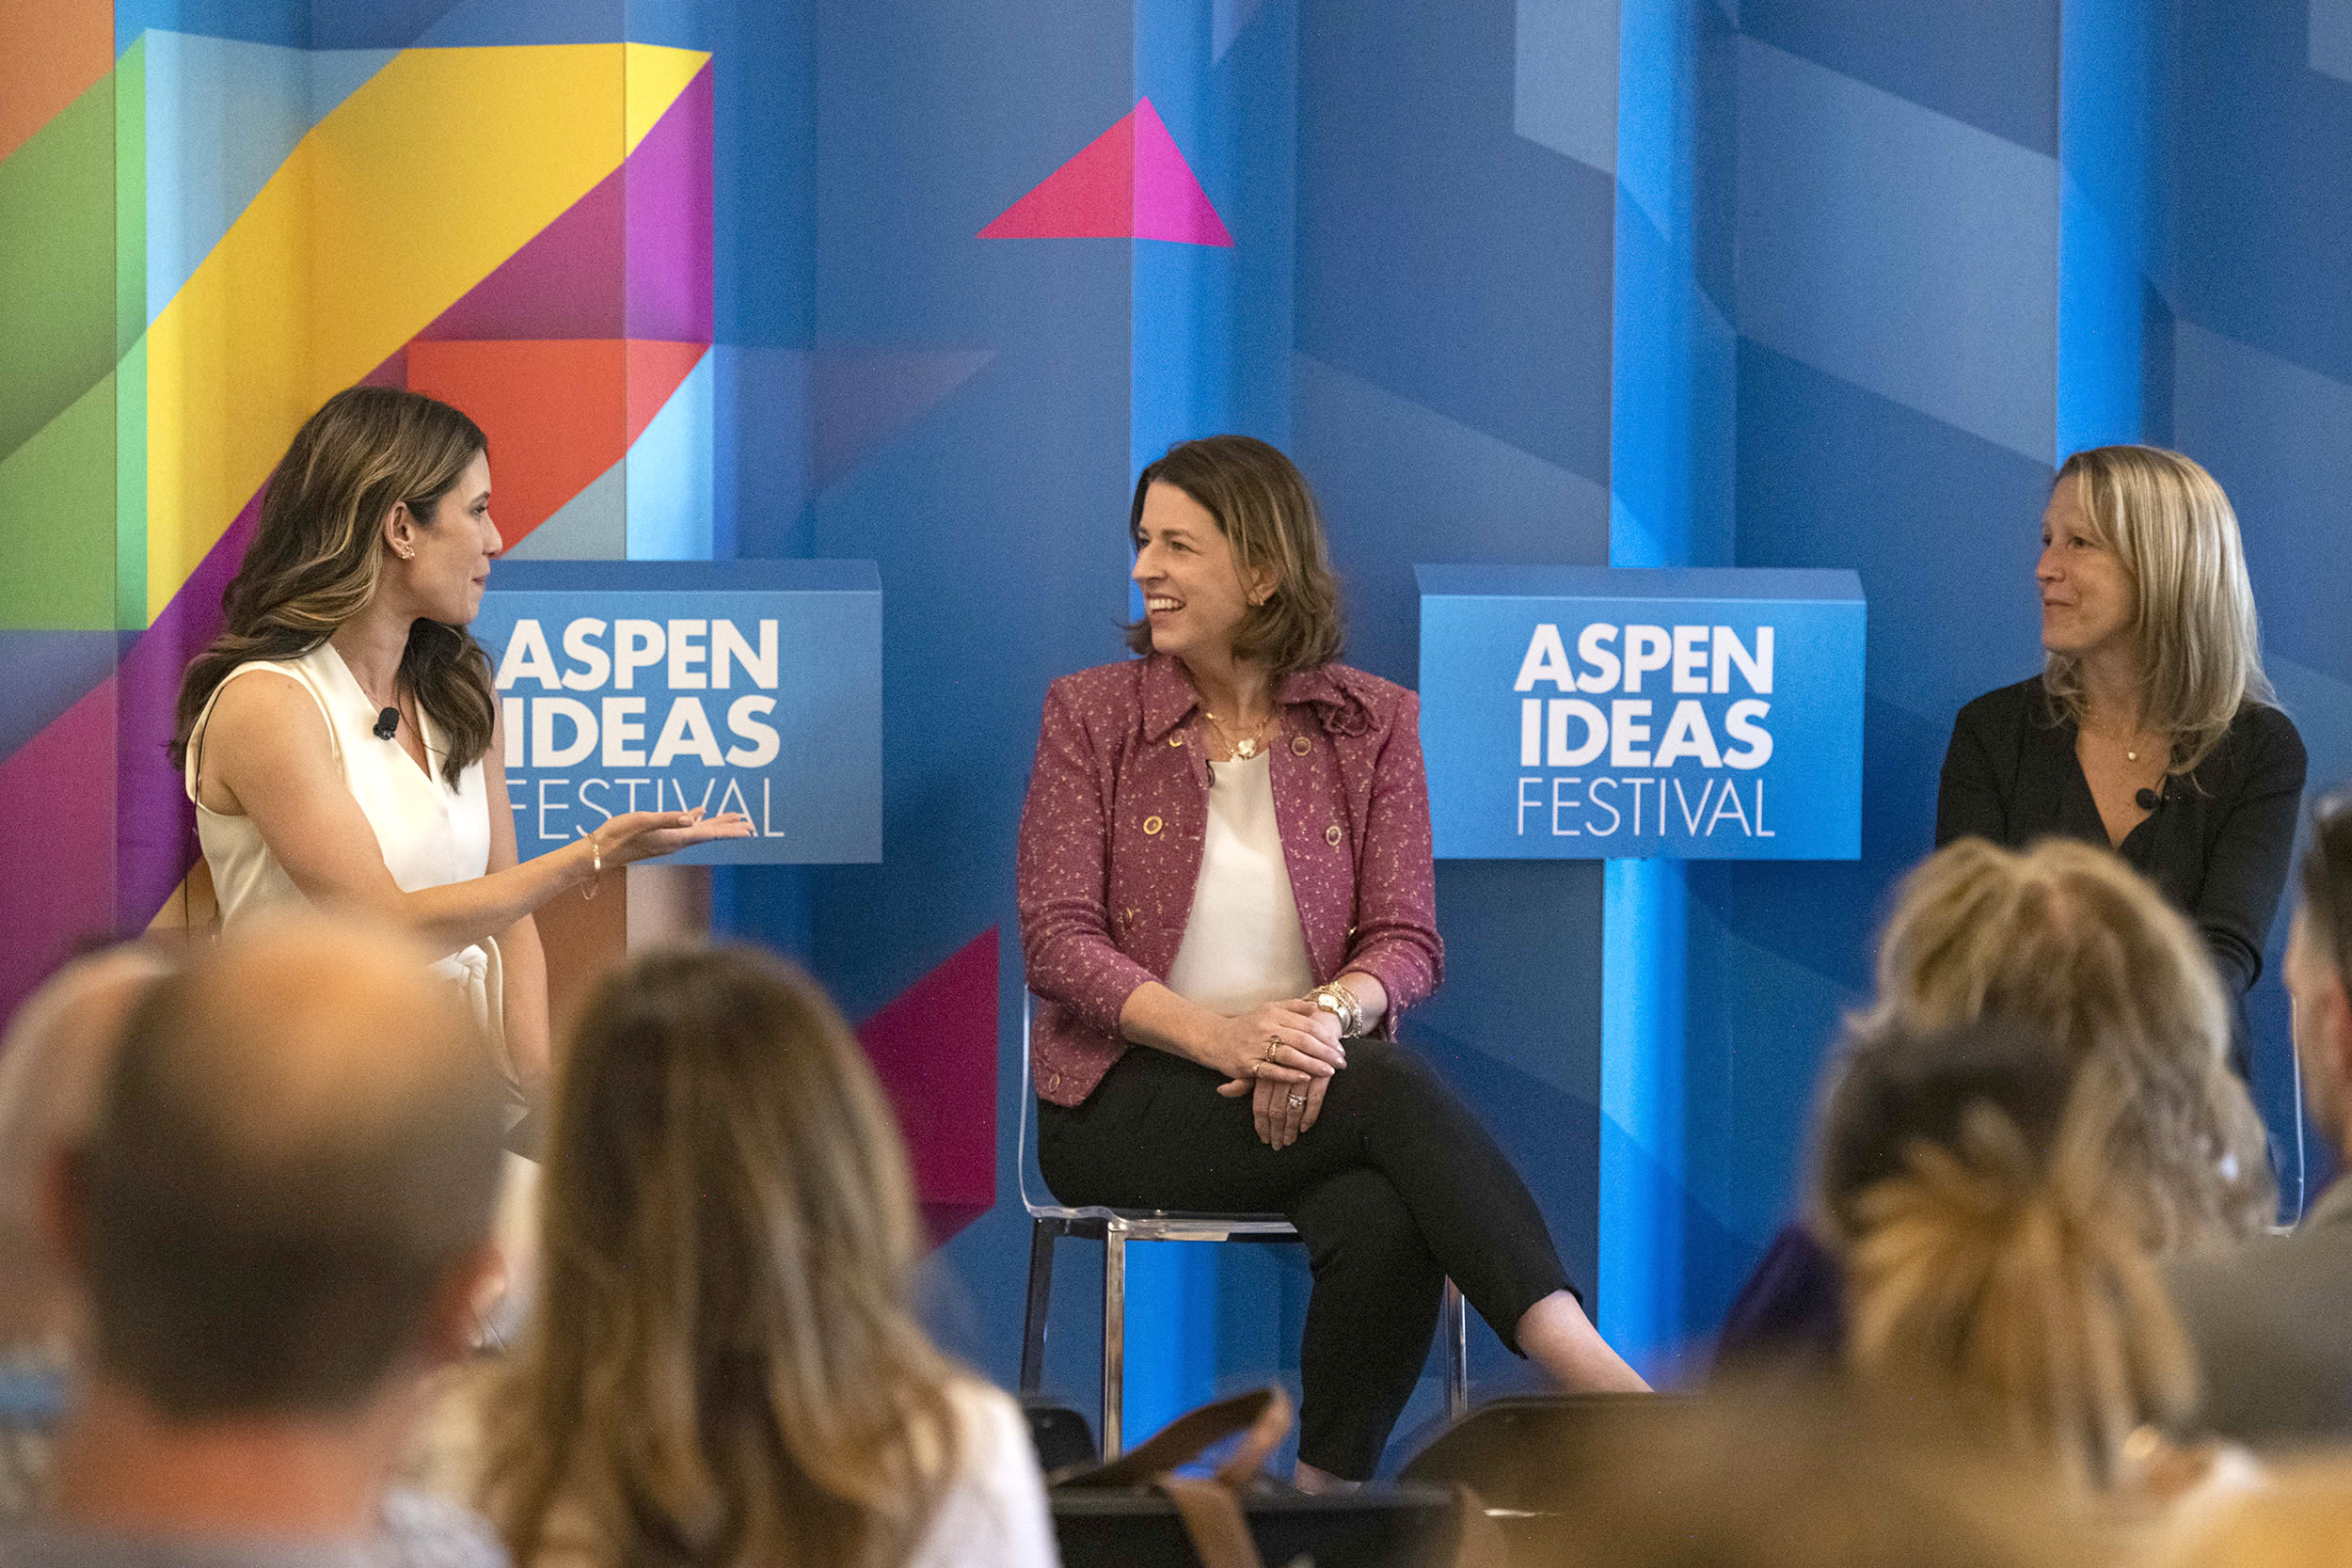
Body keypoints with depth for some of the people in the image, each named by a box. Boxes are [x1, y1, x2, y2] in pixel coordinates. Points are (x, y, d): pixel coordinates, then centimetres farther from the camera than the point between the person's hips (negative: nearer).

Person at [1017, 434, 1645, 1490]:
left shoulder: (1373, 723, 8)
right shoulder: (1091, 712, 4)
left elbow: (1406, 939, 2)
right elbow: (1057, 938, -5)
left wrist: (1328, 1011, -23)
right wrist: (1218, 1034, -22)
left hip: (1308, 1083, 2)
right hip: (1127, 1102, -2)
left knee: (1385, 1223, -35)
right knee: (1392, 1090, -32)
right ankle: (1594, 1378, -42)